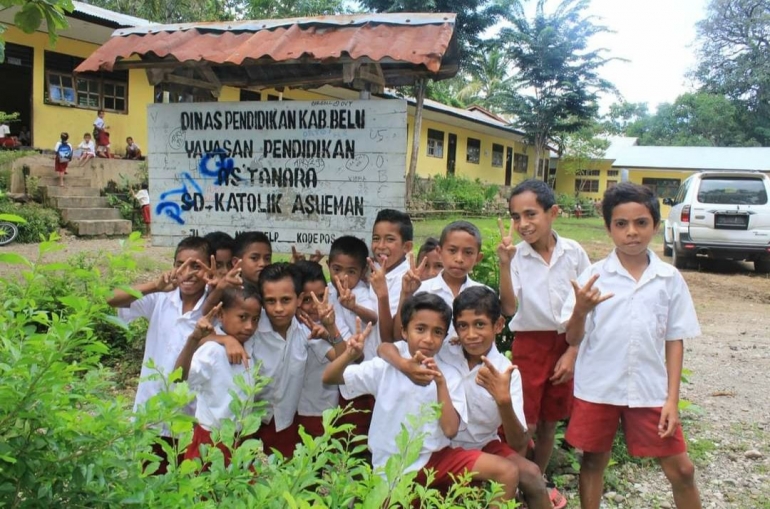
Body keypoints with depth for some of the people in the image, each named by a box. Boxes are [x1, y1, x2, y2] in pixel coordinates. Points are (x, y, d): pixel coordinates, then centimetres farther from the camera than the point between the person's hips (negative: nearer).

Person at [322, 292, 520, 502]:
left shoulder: (448, 376, -2)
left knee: (506, 472, -11)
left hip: (437, 457, 2)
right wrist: (350, 355, -29)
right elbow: (329, 378, -9)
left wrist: (441, 384, -19)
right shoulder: (385, 368, -6)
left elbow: (450, 430, -11)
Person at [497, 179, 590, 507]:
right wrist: (504, 264, -30)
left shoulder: (573, 252, -6)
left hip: (566, 345, 3)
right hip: (530, 345, -2)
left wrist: (573, 352, -2)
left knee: (550, 422, 16)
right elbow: (509, 309, -22)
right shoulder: (516, 256, -11)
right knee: (524, 426, -1)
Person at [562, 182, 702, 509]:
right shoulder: (593, 275, -6)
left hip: (650, 390, 1)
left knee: (681, 469, 8)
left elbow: (674, 340, 3)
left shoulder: (670, 279, -2)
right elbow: (573, 338, -6)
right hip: (597, 388, 0)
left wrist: (672, 398, -1)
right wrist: (581, 310, -27)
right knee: (593, 461, 14)